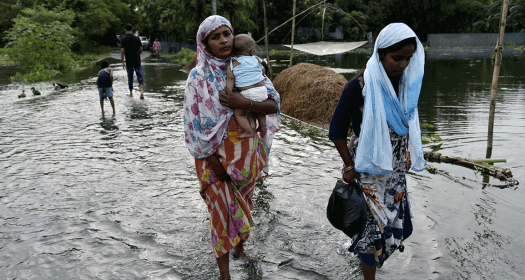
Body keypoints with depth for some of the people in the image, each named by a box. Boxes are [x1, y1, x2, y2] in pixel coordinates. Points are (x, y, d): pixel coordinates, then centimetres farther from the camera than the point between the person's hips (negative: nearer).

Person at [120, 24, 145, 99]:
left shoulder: (123, 39, -4)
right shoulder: (137, 38, 1)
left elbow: (122, 51, -8)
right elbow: (141, 50, 5)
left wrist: (123, 62, -4)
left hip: (129, 61, -1)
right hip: (137, 60, 1)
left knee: (130, 77, 10)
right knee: (140, 76, 0)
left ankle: (131, 93, 18)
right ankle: (142, 91, -19)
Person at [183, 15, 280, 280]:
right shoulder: (199, 76, -10)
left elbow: (274, 104, -7)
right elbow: (194, 123, -12)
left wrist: (244, 103, -25)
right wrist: (214, 162, -13)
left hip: (246, 151, 4)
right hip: (216, 153, -3)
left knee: (243, 205, 20)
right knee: (222, 209, 6)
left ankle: (239, 245, 47)